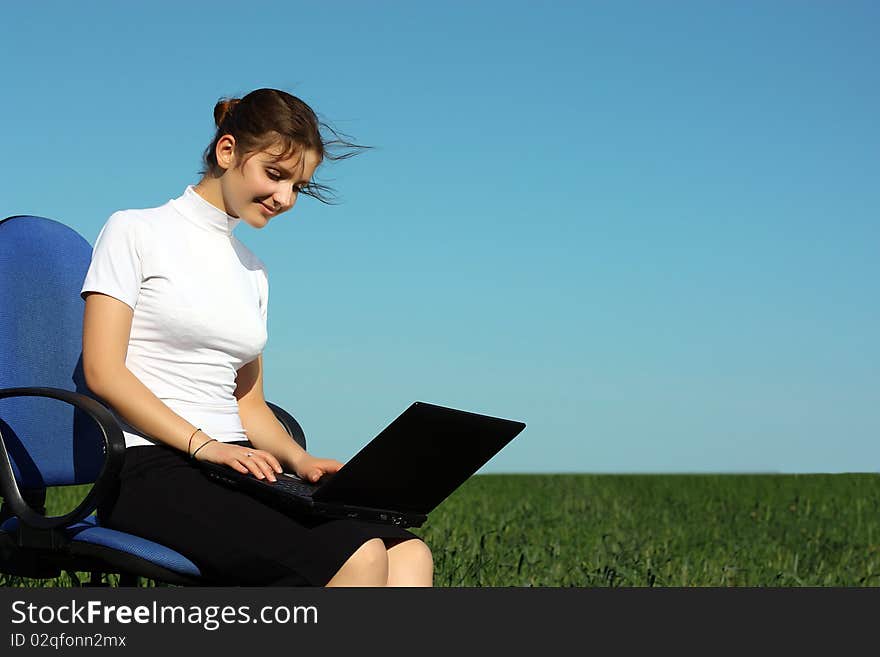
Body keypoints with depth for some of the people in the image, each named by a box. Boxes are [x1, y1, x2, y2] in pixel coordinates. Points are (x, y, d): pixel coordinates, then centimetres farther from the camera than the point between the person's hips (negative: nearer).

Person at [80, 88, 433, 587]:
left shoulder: (254, 273, 23)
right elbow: (104, 371, -7)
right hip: (152, 473, -7)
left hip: (234, 470, 7)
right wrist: (203, 444, -18)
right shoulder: (134, 232, 4)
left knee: (408, 555, -20)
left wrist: (298, 459, 1)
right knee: (359, 557, -29)